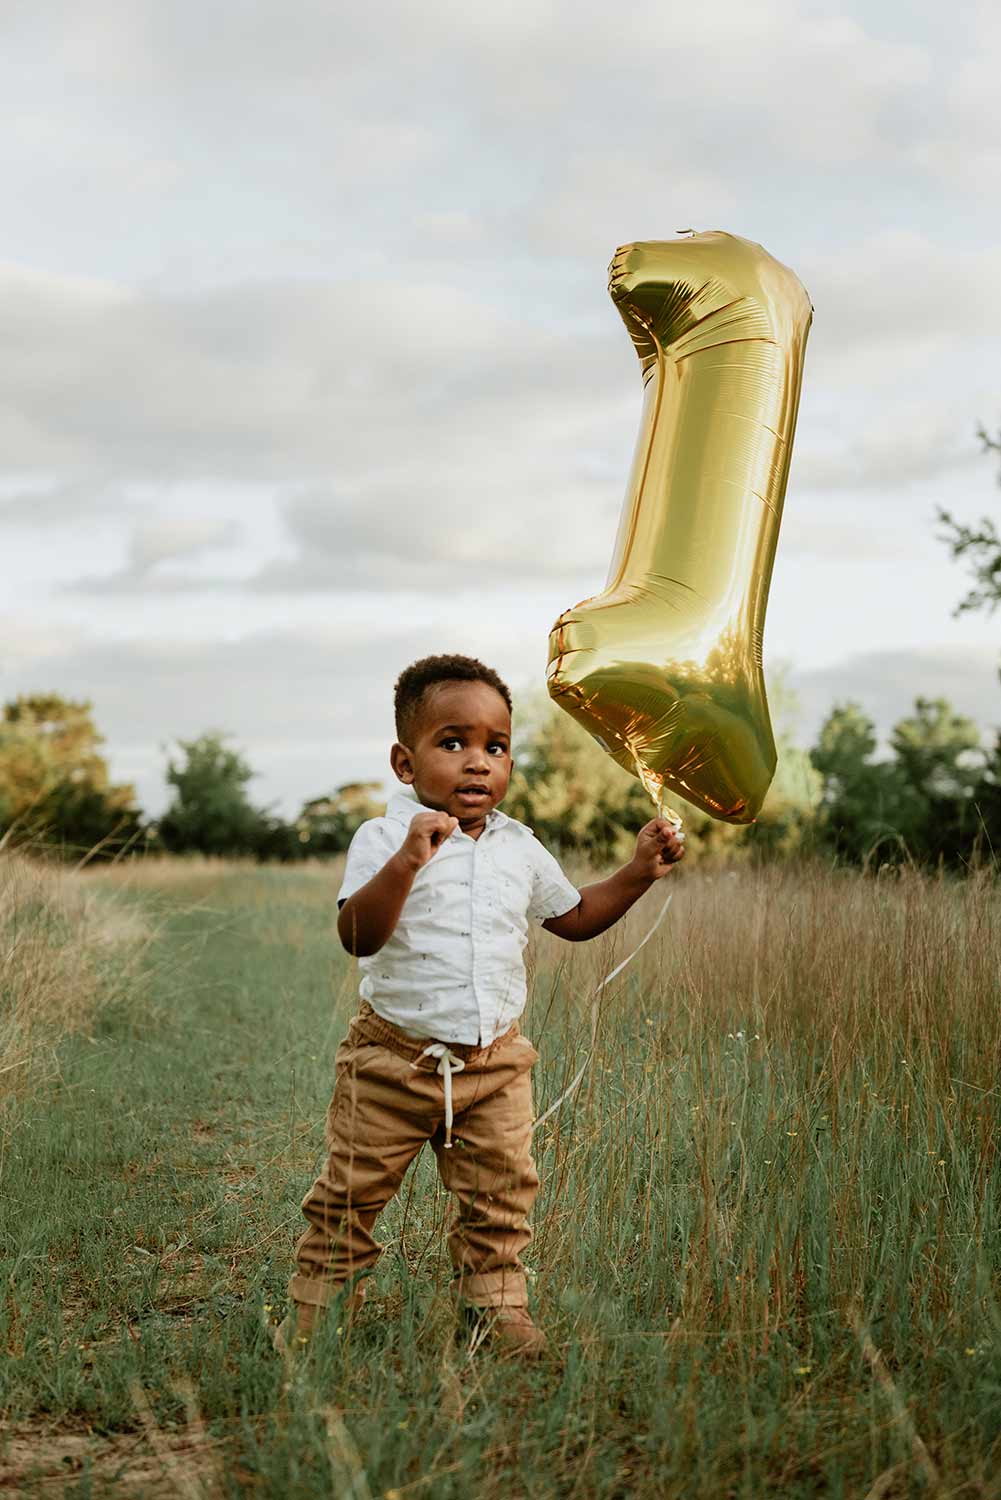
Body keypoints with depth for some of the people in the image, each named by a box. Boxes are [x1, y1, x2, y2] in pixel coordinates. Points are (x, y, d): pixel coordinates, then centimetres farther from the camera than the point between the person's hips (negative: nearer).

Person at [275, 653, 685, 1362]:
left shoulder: (519, 847, 6)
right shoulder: (385, 839, -11)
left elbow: (574, 917, 19)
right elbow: (358, 935, -24)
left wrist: (639, 872, 7)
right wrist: (406, 862, -38)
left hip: (495, 1062, 4)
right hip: (395, 1057, -4)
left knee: (501, 1194, 8)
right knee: (351, 1191, 5)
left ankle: (495, 1305, 26)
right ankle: (318, 1308, 21)